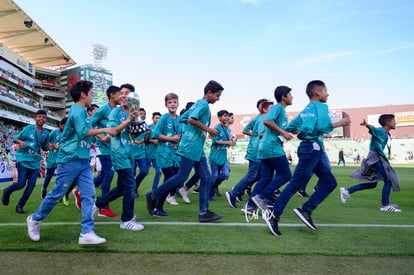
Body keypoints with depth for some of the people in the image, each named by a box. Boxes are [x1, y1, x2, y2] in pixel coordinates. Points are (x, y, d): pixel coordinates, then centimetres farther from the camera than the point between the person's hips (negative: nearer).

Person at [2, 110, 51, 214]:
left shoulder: (46, 133, 6)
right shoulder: (29, 128, -5)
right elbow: (15, 139, -1)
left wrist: (49, 147, -4)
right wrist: (20, 142, -23)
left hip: (35, 162, 4)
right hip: (23, 159, -4)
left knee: (31, 185, 0)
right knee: (21, 184, -5)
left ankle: (20, 206, 16)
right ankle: (7, 191, 28)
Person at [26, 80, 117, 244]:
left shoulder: (83, 112, 16)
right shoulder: (77, 110, -12)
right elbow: (83, 132, -21)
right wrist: (103, 130, -13)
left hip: (84, 161, 9)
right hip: (70, 160, -9)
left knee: (89, 194, -2)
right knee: (57, 194, 4)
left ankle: (87, 233, -3)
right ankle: (35, 220, 27)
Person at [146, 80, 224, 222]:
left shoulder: (198, 104, 19)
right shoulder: (203, 104, -9)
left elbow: (182, 118, 21)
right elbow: (191, 119, -25)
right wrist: (208, 129, -16)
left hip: (198, 149, 10)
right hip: (191, 147, -10)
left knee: (206, 178, 4)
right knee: (181, 177, -4)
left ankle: (204, 212, 4)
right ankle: (153, 196, 11)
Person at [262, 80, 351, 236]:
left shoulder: (306, 109, 19)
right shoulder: (321, 106, -5)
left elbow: (289, 127, 19)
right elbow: (323, 126, -23)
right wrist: (340, 123, -9)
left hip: (315, 150, 10)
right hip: (312, 148, -10)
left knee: (330, 182, 9)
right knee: (296, 184, -7)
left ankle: (306, 210, 6)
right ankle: (274, 216, -2)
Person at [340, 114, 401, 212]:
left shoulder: (387, 134, 16)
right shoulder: (380, 130, -10)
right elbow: (372, 129, -32)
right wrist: (366, 124, -53)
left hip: (379, 158, 10)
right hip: (375, 157, -10)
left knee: (372, 184, 12)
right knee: (388, 180, -8)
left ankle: (347, 191, 12)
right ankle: (385, 205, 0)